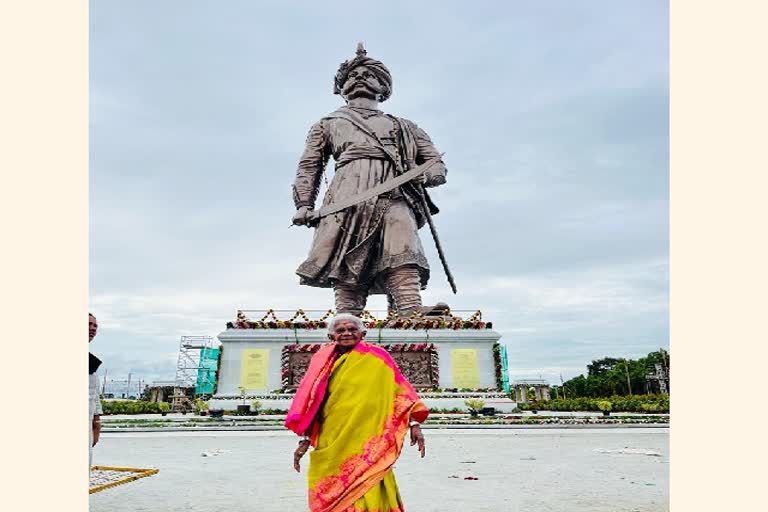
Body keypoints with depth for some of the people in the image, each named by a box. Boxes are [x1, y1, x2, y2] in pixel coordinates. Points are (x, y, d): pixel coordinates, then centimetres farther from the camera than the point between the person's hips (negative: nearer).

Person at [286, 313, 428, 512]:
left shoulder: (375, 356, 2)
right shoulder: (324, 361, 10)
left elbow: (399, 391, 0)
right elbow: (311, 404, 11)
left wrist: (414, 423, -9)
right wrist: (305, 440, 8)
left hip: (366, 442, -3)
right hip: (330, 445, 3)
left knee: (368, 494, -9)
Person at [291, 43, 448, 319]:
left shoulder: (404, 127, 35)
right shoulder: (329, 123, 34)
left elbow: (437, 164, 27)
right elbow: (308, 167, 22)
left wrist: (424, 176, 2)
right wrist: (304, 204, 5)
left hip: (395, 198, 0)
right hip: (348, 200, 0)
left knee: (403, 265, -23)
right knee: (346, 274, -15)